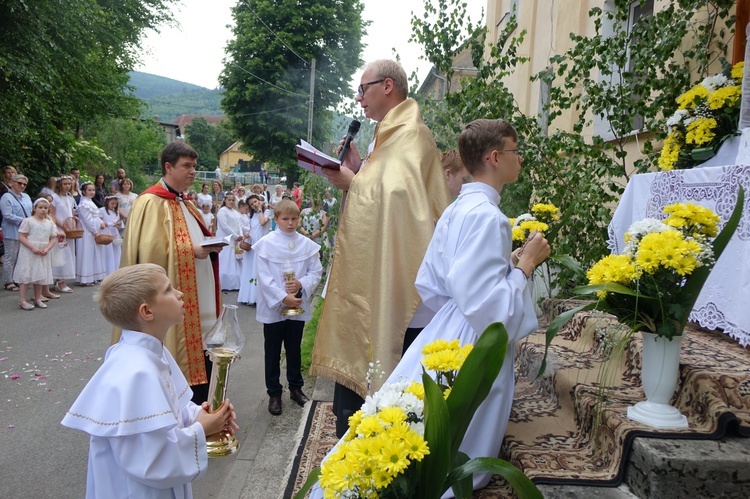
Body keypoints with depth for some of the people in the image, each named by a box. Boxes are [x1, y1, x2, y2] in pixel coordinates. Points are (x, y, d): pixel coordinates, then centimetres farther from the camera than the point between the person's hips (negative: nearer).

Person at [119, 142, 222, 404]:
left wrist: (209, 245, 6)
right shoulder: (151, 202, -12)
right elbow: (152, 252, -21)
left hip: (195, 302, 9)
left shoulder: (183, 203, 17)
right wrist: (192, 251, -18)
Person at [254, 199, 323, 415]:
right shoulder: (265, 244, -8)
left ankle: (295, 387, 33)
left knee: (294, 349, 17)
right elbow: (264, 277, -12)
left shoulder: (307, 244, -1)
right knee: (272, 352, 8)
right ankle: (274, 393, 22)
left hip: (298, 305, 2)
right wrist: (283, 297, -18)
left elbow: (316, 272, 0)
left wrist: (301, 284, -18)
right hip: (273, 306, -2)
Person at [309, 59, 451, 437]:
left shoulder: (410, 134, -12)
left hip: (392, 286, -10)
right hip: (368, 277, 10)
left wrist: (352, 182, -14)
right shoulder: (387, 135, 19)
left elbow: (398, 193, -26)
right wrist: (358, 169, 9)